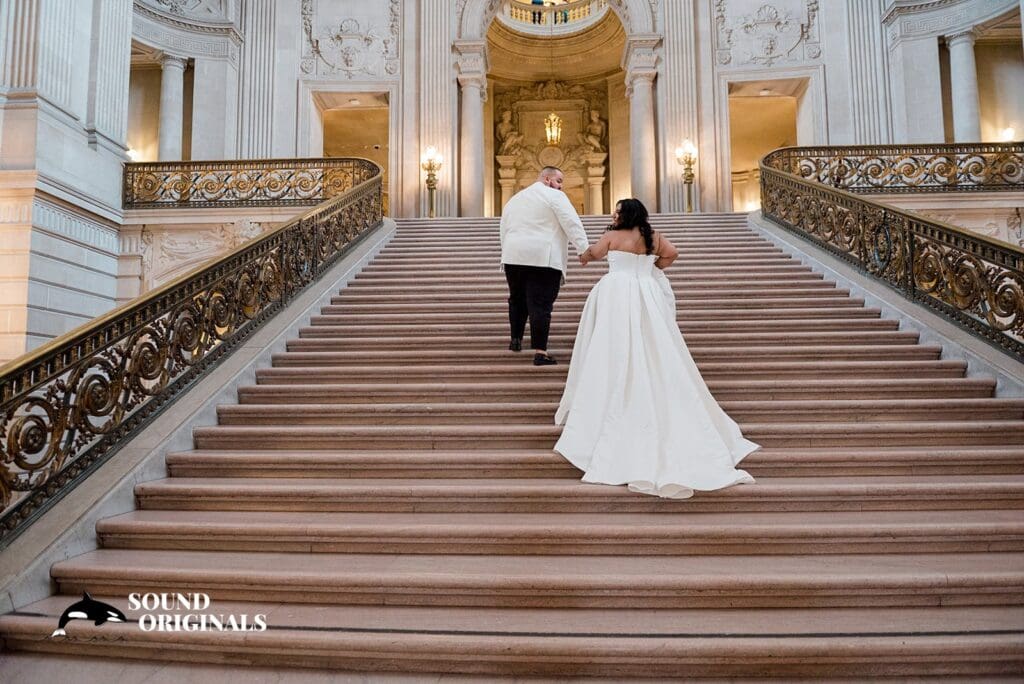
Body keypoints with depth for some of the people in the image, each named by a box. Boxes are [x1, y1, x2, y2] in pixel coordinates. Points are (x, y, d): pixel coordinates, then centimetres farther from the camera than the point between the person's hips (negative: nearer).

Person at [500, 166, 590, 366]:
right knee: (540, 304, -6)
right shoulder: (554, 196, 0)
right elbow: (572, 223, -11)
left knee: (518, 298, 21)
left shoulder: (514, 199, 22)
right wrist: (583, 249, -15)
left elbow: (504, 230, 24)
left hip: (513, 256, 6)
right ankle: (540, 352, -7)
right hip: (544, 258, -6)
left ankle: (516, 339, 27)